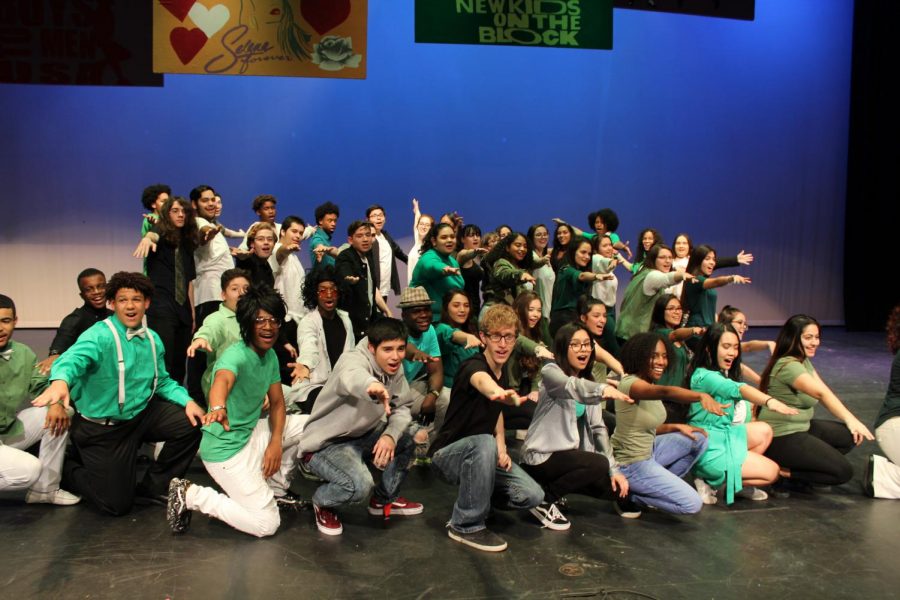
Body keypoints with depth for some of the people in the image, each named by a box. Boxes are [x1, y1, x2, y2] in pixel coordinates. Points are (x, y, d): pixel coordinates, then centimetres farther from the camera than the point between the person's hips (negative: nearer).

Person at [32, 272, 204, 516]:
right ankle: (71, 467, 28)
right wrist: (60, 381, -64)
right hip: (101, 427, -6)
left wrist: (187, 401, -6)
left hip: (142, 414, 6)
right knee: (117, 505, -2)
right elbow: (74, 358, -41)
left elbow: (162, 381, 13)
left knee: (191, 424, -12)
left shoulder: (153, 339, 3)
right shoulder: (99, 335, -20)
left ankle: (154, 486, 11)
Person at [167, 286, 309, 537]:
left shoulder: (270, 355, 2)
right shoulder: (236, 355, -23)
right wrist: (218, 407, -69)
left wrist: (276, 441, -11)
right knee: (266, 524, -8)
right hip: (227, 447, -8)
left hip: (252, 434, 8)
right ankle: (191, 495, 3)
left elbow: (277, 403, 7)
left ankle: (276, 488, 19)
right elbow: (222, 381, -46)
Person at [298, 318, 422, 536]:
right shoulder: (352, 360, -28)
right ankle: (322, 504, 5)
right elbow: (352, 376, -53)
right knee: (359, 485, -30)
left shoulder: (395, 368, -4)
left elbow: (402, 408, -1)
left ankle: (385, 499, 27)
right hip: (324, 444, -8)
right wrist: (373, 386, -78)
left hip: (360, 436, 8)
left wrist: (390, 435, -24)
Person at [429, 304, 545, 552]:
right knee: (484, 443, -39)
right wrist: (498, 392, -74)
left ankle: (475, 495, 17)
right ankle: (466, 525, -20)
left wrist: (501, 449, -2)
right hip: (447, 455, -7)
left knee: (532, 496, -10)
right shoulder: (472, 366, -24)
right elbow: (482, 381, -50)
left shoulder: (503, 371, 1)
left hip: (480, 452, 7)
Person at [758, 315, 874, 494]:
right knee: (843, 471, -10)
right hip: (781, 437, -10)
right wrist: (851, 419, -40)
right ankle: (782, 472, -4)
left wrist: (852, 421, -11)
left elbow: (824, 394, 0)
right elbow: (822, 393, -34)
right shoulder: (788, 366, -22)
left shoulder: (804, 360, 9)